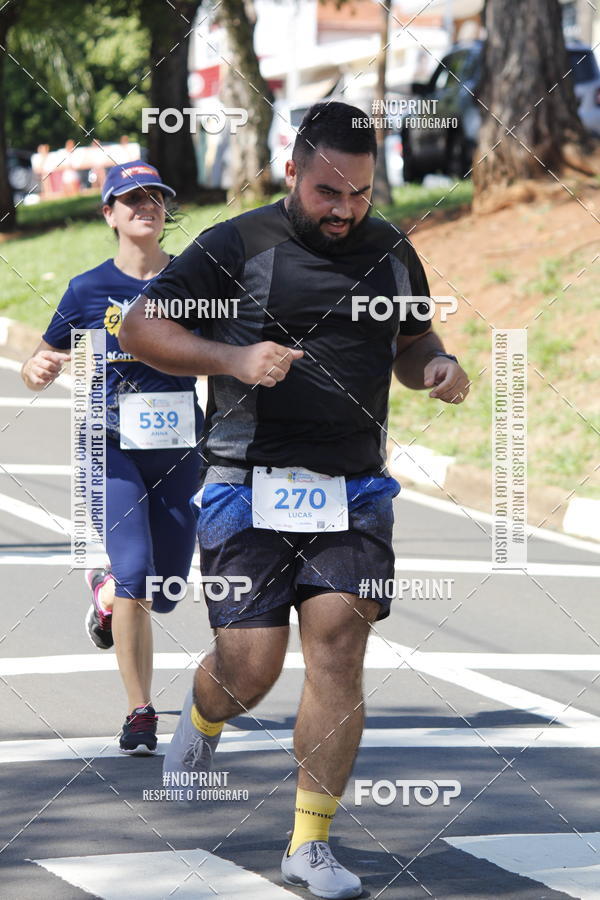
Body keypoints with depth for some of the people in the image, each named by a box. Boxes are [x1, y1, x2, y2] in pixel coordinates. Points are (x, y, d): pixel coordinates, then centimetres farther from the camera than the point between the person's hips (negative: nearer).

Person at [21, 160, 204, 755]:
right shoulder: (90, 290, -1)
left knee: (163, 593, 10)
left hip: (178, 450, 2)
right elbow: (43, 365, 7)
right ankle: (140, 714, -10)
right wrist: (37, 370, -16)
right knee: (135, 570, -20)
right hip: (113, 445, -2)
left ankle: (105, 591, 48)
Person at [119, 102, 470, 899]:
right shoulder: (238, 246, -3)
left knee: (339, 645, -11)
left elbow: (410, 340, 29)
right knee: (251, 668, -6)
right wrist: (232, 359, -17)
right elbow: (140, 327, -3)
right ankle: (202, 719, 33)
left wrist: (436, 367, 5)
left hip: (355, 490, 3)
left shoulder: (392, 252, 12)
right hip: (250, 487, -3)